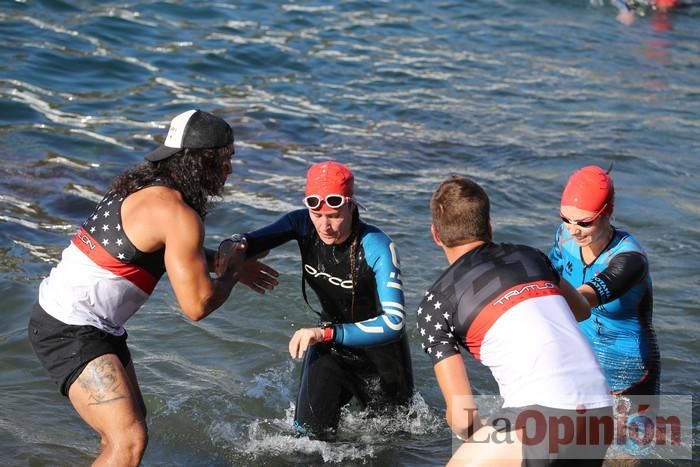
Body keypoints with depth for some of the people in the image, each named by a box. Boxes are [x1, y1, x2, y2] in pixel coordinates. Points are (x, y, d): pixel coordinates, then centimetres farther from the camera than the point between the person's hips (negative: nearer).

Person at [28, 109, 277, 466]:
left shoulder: (145, 187, 9)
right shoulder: (178, 214, -20)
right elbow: (197, 305, -19)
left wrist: (228, 260, 25)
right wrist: (231, 271, -1)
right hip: (71, 332, -11)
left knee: (130, 421, 23)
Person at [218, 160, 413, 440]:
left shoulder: (377, 247, -31)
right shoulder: (303, 225, -18)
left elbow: (393, 322, -38)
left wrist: (326, 333, -46)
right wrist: (233, 246, -50)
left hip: (379, 353, -2)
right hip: (331, 344, 2)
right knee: (310, 431, -12)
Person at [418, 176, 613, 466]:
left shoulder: (435, 303, 5)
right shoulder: (529, 255, 20)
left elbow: (462, 414, 1)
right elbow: (582, 310, 40)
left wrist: (468, 432, 23)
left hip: (544, 413, -6)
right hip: (600, 413, 6)